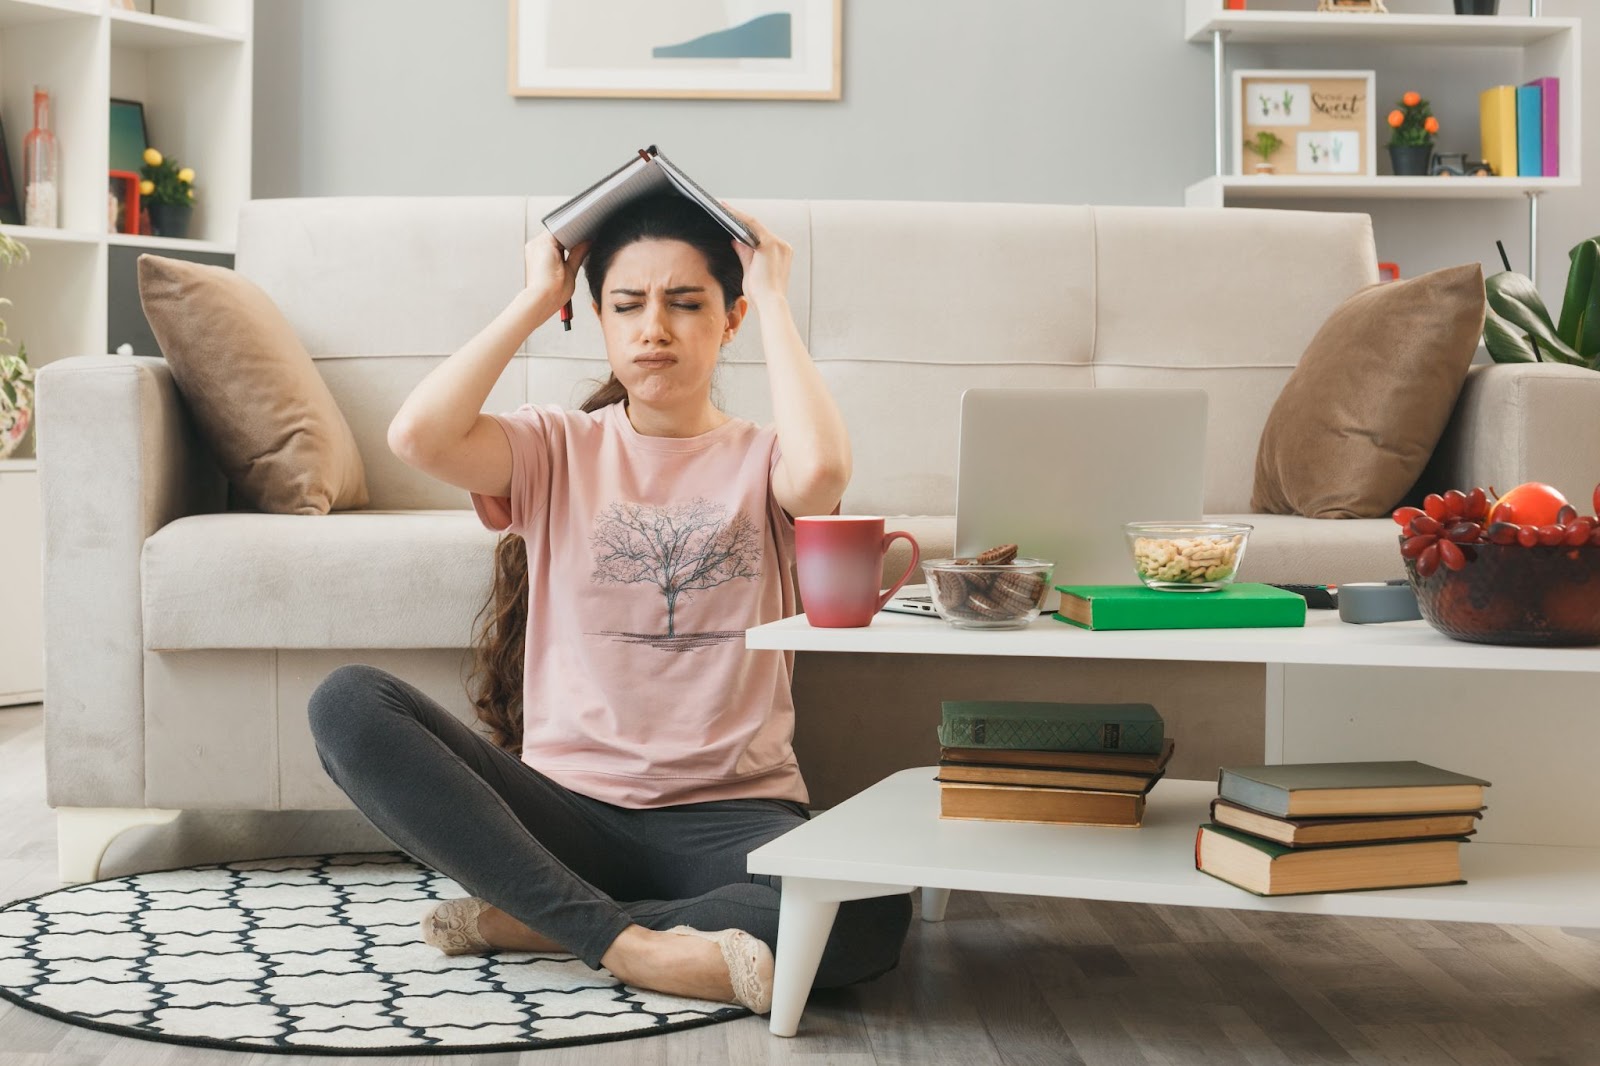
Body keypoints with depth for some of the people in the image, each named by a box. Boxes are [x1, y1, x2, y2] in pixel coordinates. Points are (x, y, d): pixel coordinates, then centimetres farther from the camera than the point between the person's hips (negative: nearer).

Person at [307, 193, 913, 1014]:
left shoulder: (761, 461, 9)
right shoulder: (556, 448, 12)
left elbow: (820, 470, -19)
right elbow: (418, 436, -10)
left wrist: (773, 302, -5)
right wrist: (535, 300, 1)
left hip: (729, 815, -1)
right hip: (567, 807, 2)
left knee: (868, 919, -34)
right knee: (348, 702, -23)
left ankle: (531, 923, -17)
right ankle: (627, 944, -26)